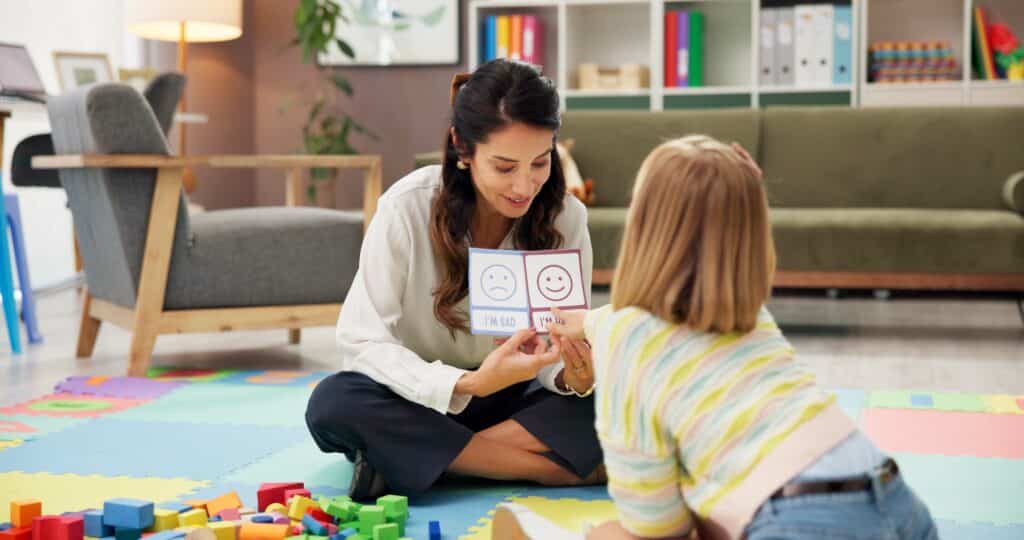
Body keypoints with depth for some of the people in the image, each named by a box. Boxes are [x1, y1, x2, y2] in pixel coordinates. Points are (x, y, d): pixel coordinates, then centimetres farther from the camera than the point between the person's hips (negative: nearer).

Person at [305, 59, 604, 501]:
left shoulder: (565, 218, -11)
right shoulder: (407, 208, -19)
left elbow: (561, 350, -7)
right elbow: (363, 343, -21)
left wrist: (575, 376, -32)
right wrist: (470, 384, -36)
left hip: (510, 400, 2)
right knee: (333, 403, -33)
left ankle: (405, 458, -21)